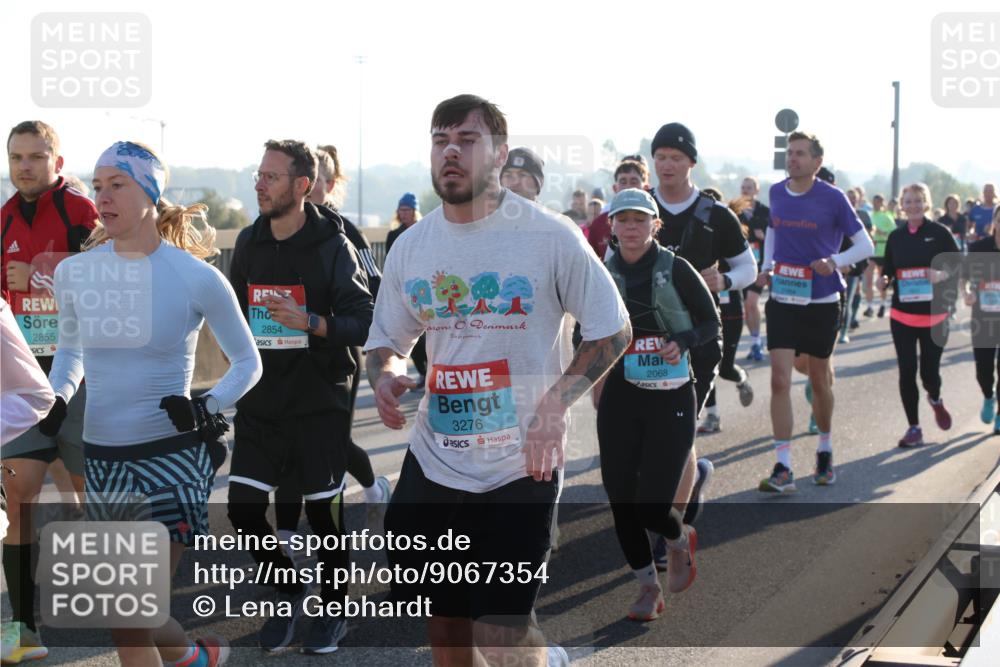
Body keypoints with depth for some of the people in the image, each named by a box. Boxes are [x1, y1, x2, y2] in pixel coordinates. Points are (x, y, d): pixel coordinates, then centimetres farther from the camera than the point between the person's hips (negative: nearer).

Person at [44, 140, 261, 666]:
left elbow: (247, 362, 3)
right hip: (101, 458, 5)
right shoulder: (74, 273, 1)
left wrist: (208, 408, -14)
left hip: (172, 456, -4)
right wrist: (56, 400, 0)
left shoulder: (196, 277, -8)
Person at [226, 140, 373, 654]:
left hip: (319, 402, -4)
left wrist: (310, 322, -30)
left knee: (323, 511, 5)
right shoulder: (250, 242, 5)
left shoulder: (332, 245, -10)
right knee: (243, 507, -1)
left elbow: (363, 322, -15)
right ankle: (288, 594, 23)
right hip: (261, 401, 5)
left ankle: (333, 610, 25)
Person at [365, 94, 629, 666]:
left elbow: (613, 329, -3)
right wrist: (385, 378, -8)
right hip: (434, 462, 5)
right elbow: (387, 340, 16)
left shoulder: (551, 236, -9)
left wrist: (555, 403, -15)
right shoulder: (410, 248, 3)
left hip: (520, 466, -4)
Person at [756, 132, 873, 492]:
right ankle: (783, 469, -10)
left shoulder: (833, 199, -9)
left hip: (822, 303, -2)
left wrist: (834, 261, -23)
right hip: (782, 300, 2)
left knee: (820, 381, 13)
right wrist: (767, 266, 7)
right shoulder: (776, 193, 3)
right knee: (780, 379, -9)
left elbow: (865, 245, -6)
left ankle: (825, 450, 37)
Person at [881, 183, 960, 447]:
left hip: (934, 314, -2)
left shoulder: (939, 232, -4)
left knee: (929, 371, 0)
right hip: (902, 314, 2)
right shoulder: (896, 237, 5)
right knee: (907, 372, 0)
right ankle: (914, 428, 12)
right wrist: (885, 280, -10)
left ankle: (936, 400, 37)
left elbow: (958, 264, -1)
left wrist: (943, 274, -21)